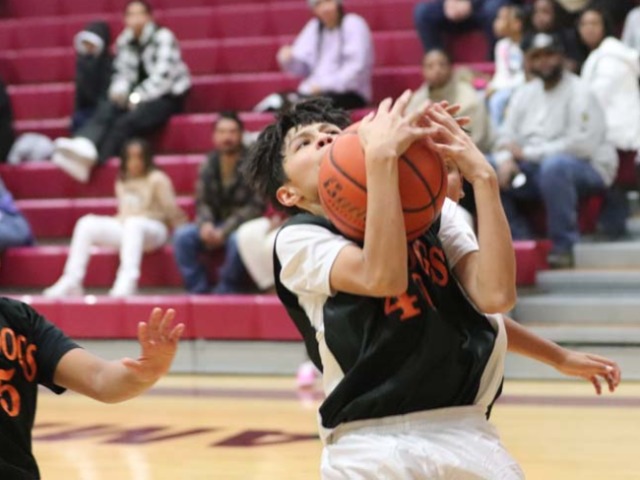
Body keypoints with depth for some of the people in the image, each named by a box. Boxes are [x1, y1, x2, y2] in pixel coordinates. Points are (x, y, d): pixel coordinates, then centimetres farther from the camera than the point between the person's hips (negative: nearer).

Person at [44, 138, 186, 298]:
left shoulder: (157, 179, -1)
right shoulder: (122, 183, 18)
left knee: (133, 224, -40)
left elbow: (171, 209, -6)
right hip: (125, 229, 6)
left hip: (153, 230, -6)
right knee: (86, 224, -13)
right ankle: (71, 282, -21)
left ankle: (127, 283, -57)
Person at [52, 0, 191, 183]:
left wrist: (136, 98, -20)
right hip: (136, 97, 5)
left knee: (126, 122, -30)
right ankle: (84, 147, -48)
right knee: (105, 111, -25)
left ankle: (89, 161, -35)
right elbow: (122, 72, 9)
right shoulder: (124, 41, 7)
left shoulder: (163, 38, -10)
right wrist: (119, 91, -13)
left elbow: (162, 77, -17)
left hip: (167, 97, -5)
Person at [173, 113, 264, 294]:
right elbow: (202, 202, 8)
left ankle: (226, 291, -19)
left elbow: (256, 206, -15)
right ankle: (199, 290, -16)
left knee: (238, 239, -38)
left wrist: (225, 230, -22)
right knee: (182, 235, -20)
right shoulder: (209, 165, 3)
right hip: (216, 225, 5)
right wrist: (206, 223, -16)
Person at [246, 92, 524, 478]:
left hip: (464, 433, 4)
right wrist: (381, 156, -22)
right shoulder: (299, 238, 0)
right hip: (373, 445, -3)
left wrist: (482, 177, -10)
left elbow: (495, 294, -6)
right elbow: (382, 277, -20)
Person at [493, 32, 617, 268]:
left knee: (554, 165, -40)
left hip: (587, 168, -7)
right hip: (535, 169, 7)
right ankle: (521, 241, -11)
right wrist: (506, 160, -16)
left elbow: (582, 144, -21)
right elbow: (507, 136, 9)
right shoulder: (525, 93, 12)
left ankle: (563, 247, -28)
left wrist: (528, 152, -18)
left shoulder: (579, 93, -9)